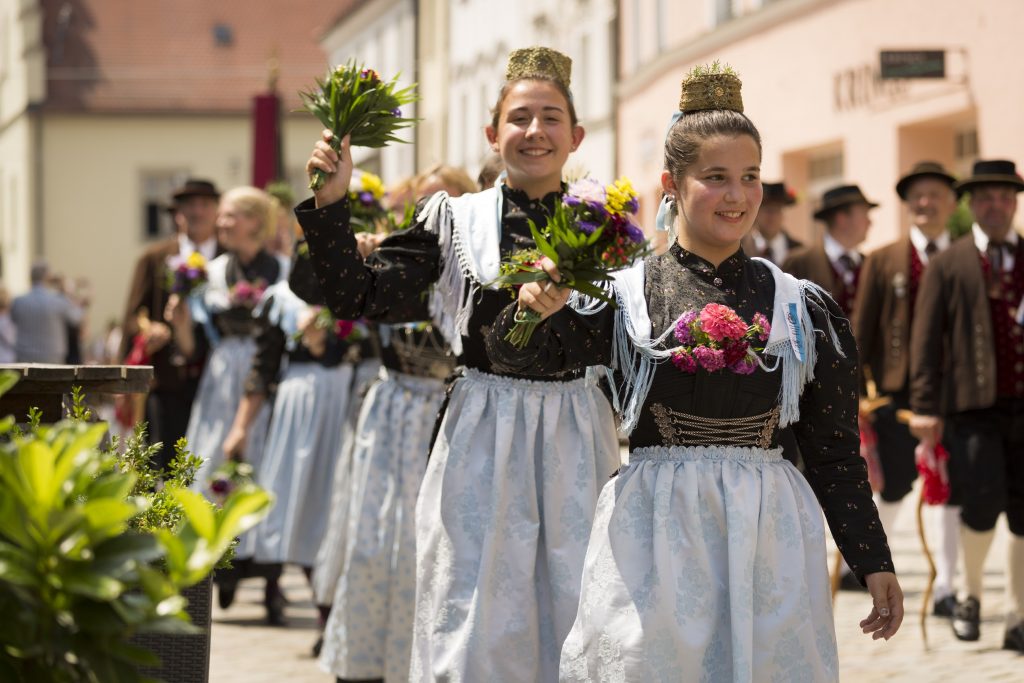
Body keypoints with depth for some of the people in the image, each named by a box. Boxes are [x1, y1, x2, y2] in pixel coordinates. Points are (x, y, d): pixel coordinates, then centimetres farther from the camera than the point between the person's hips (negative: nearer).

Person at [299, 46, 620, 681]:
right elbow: (360, 296, -1)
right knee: (475, 618, -1)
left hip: (578, 438, 1)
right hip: (482, 437, -1)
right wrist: (331, 202, -9)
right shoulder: (454, 218, 4)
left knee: (575, 615, 5)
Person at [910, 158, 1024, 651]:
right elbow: (925, 338, 2)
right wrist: (925, 407, -6)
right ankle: (971, 594, 13)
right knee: (983, 501, -13)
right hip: (974, 406, -3)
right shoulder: (947, 266, 6)